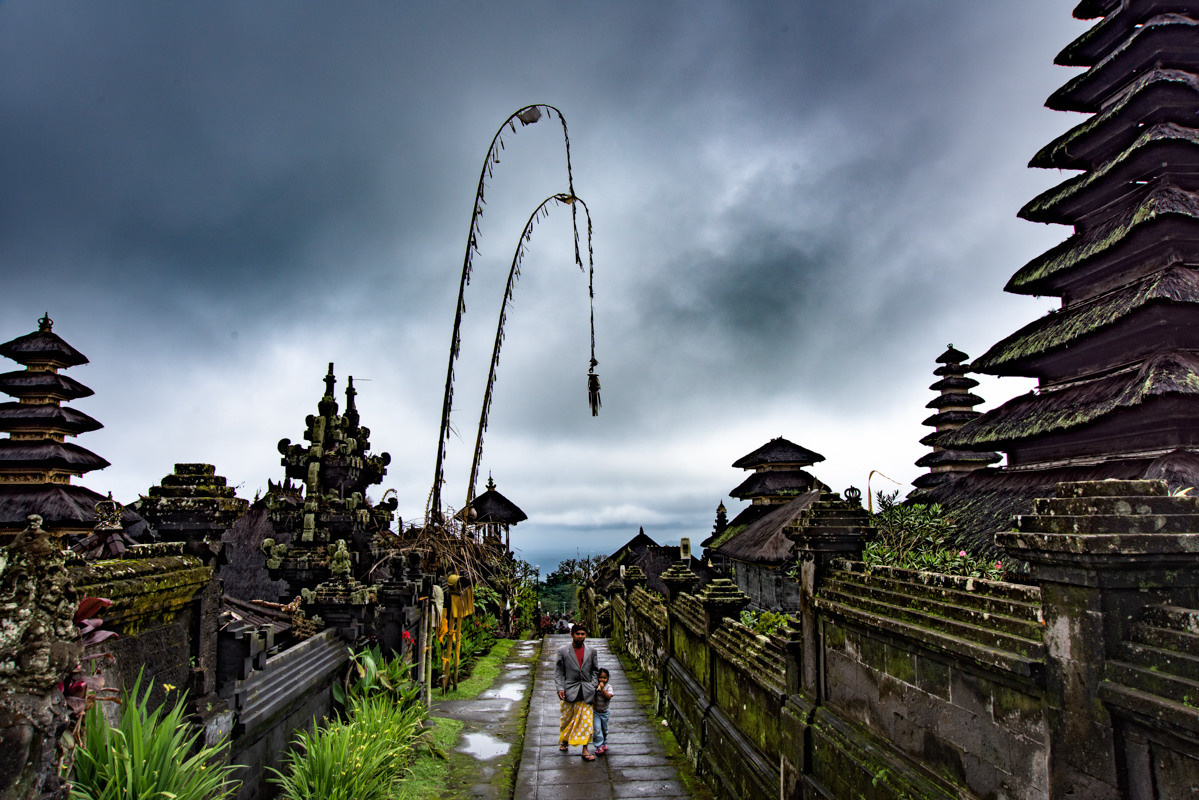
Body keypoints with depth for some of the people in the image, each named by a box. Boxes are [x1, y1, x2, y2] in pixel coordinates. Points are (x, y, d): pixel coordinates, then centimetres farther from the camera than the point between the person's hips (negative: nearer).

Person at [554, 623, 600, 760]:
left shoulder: (591, 651, 6)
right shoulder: (562, 651, -1)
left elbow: (595, 670, 13)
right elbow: (558, 671, -1)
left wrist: (593, 685, 0)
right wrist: (560, 688, -10)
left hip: (586, 692, 1)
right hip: (569, 691, -1)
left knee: (586, 720, -1)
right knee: (567, 718, 11)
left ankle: (585, 750, 6)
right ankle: (564, 741, 37)